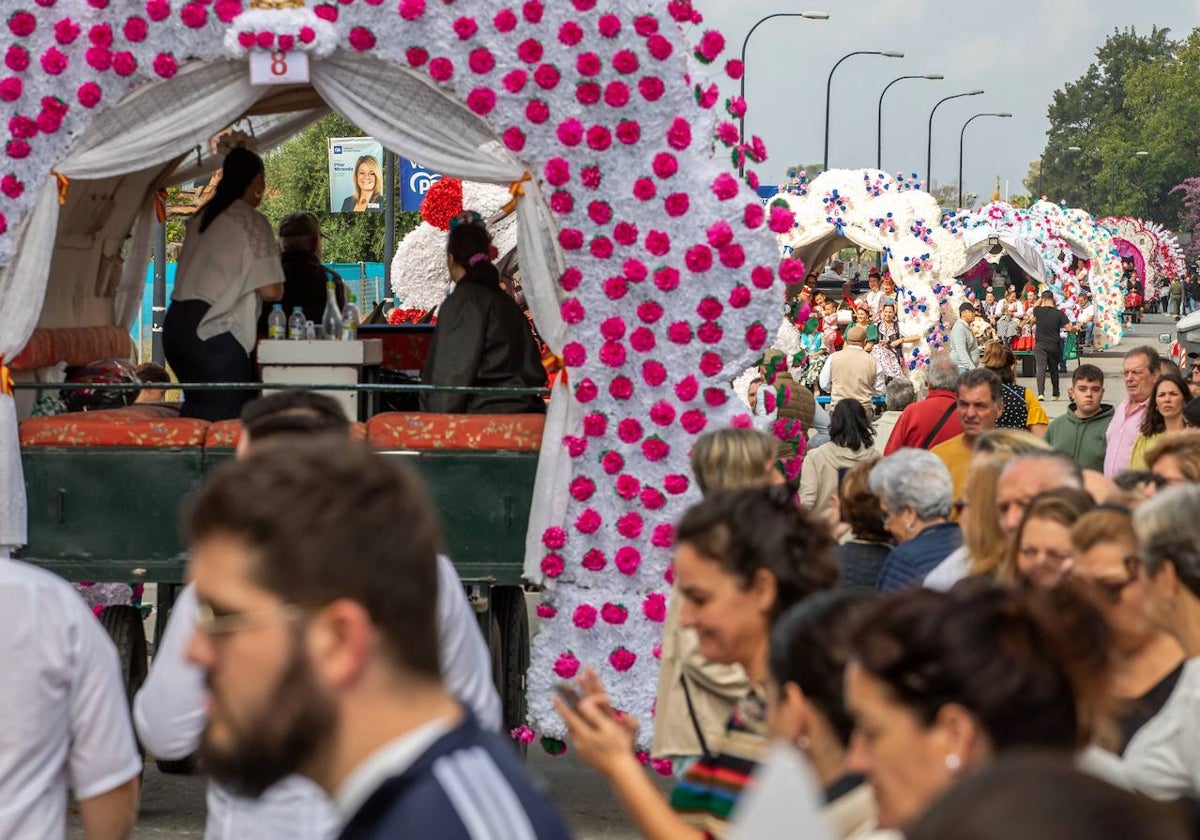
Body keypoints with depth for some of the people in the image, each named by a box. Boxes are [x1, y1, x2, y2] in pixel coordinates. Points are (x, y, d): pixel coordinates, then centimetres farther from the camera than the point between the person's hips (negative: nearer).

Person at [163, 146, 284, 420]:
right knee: (228, 417, -5)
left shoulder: (201, 218, 16)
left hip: (176, 323, 8)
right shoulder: (251, 221, -6)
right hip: (215, 333, -8)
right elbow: (270, 291, -11)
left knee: (195, 417, 14)